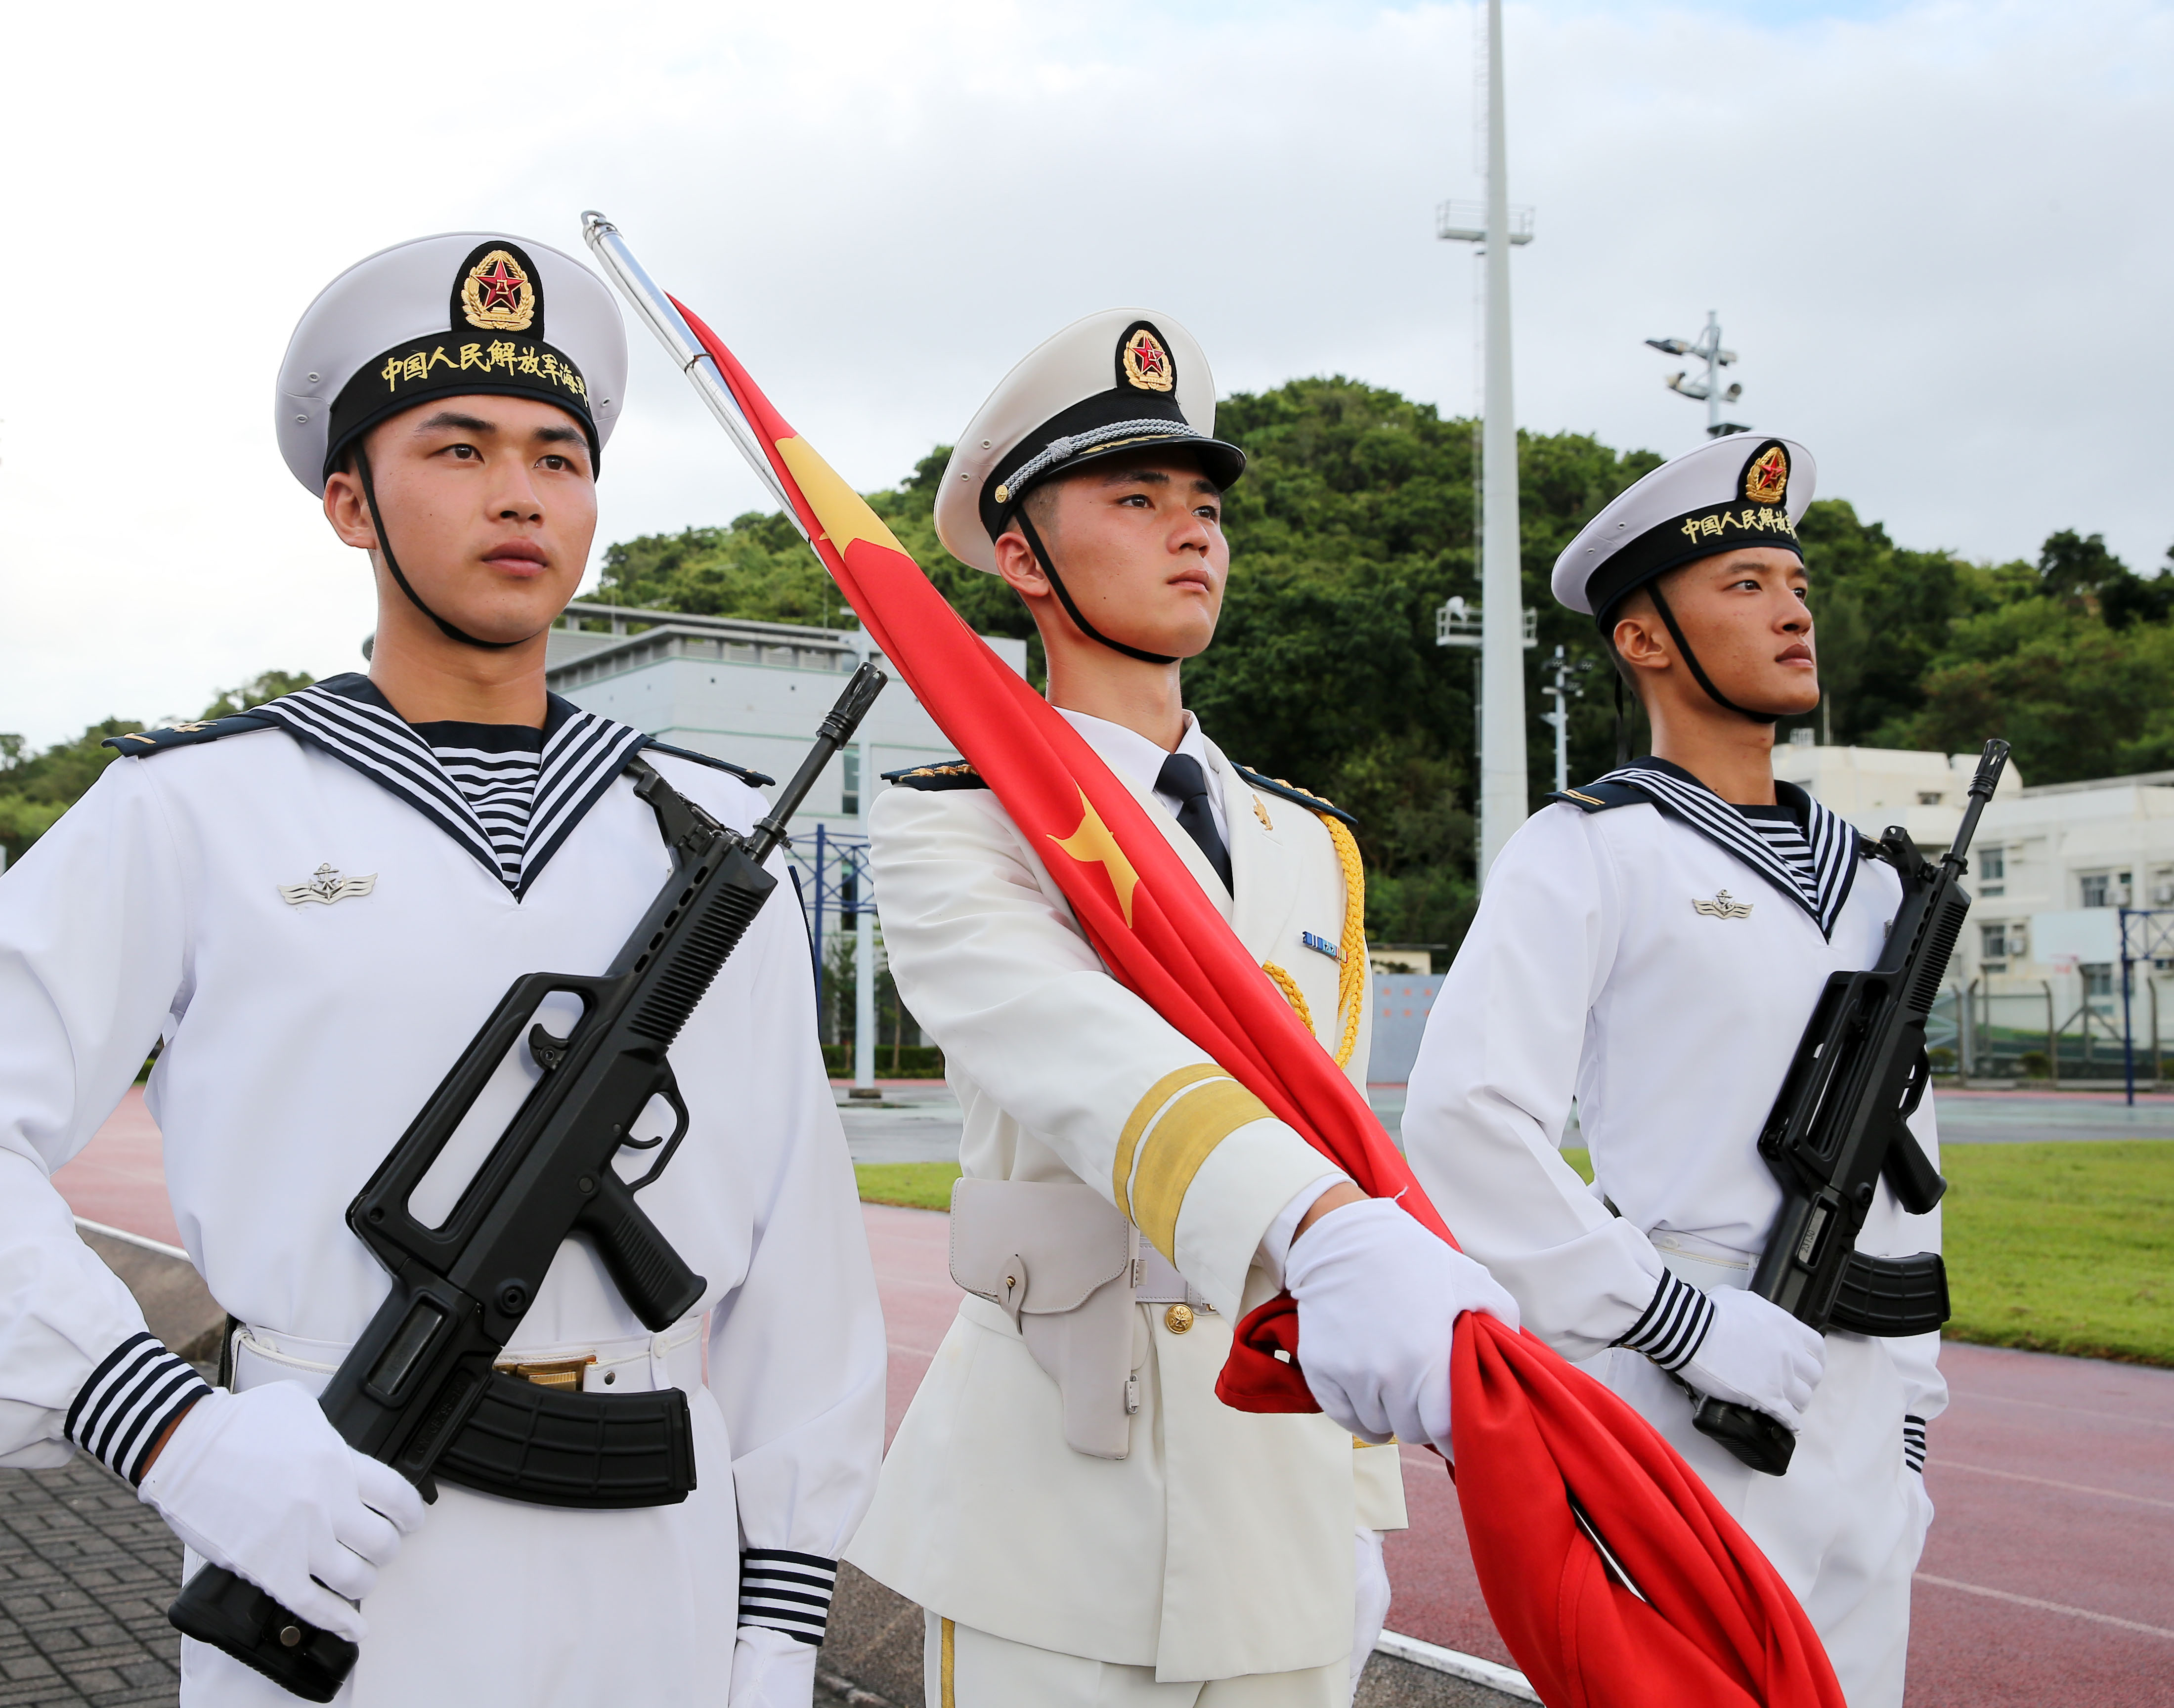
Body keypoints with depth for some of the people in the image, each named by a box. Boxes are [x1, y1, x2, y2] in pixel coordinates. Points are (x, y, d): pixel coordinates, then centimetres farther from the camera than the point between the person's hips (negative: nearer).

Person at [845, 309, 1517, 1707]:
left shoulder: (1315, 848, 11)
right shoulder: (954, 828, -6)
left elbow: (1348, 1149, 13)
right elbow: (1074, 1049, -27)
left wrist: (1361, 1514, 13)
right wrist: (1323, 1231, -44)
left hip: (1284, 1518, 5)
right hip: (1049, 1522, -5)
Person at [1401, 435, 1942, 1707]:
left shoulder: (1864, 874, 14)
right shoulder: (1587, 850, -7)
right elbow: (1465, 1121, -18)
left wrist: (1913, 1413, 16)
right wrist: (1681, 1317, -19)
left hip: (1859, 1440, 7)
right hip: (1675, 1425, -7)